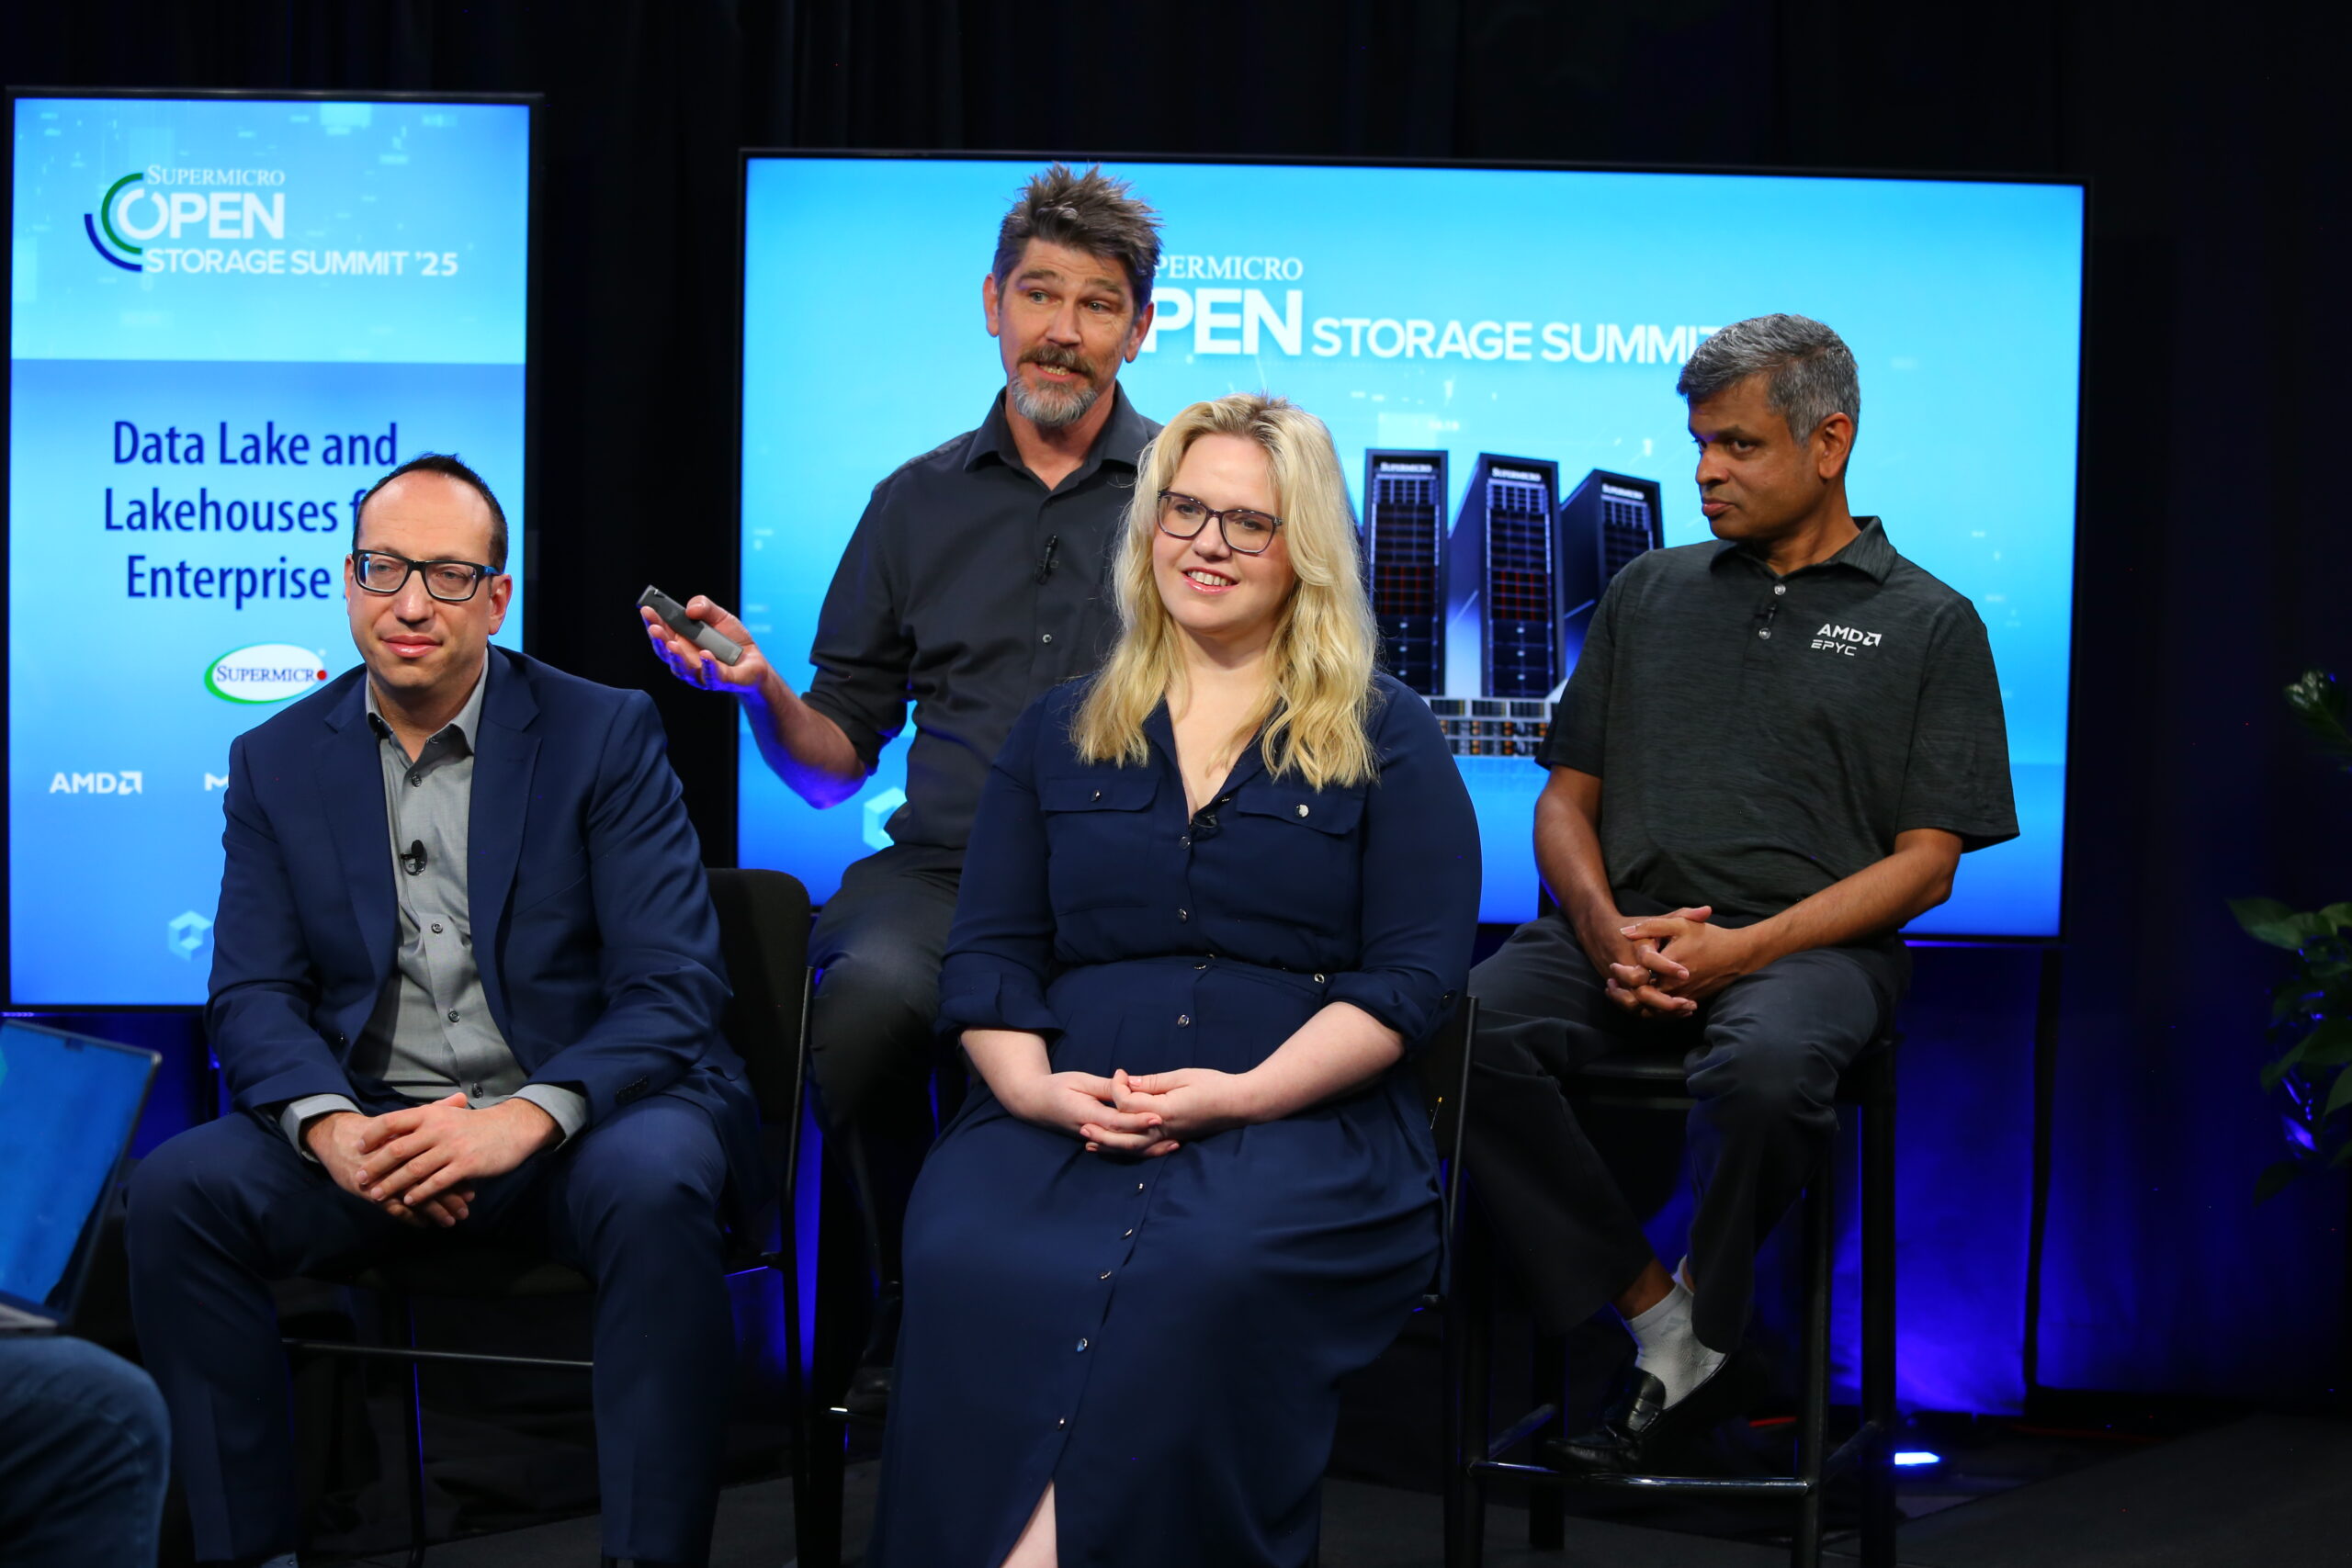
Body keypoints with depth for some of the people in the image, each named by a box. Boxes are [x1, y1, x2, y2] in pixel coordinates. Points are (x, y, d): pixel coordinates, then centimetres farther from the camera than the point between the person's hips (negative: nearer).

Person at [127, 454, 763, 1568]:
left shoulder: (605, 735, 0)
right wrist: (329, 1128, -20)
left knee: (654, 1192, -36)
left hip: (579, 1116, -3)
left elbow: (673, 987, -8)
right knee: (177, 1192, -23)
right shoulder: (277, 762, 10)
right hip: (373, 1123, 3)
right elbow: (252, 996, 3)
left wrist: (527, 1119, -25)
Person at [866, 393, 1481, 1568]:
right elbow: (988, 952, 15)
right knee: (963, 1260, -33)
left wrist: (1243, 1093, -13)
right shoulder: (1060, 733, 22)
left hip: (1300, 1120, -2)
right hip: (1060, 1118, 3)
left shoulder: (1386, 739, 12)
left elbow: (1413, 972, 2)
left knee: (1208, 1268, -38)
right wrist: (1034, 1084, -7)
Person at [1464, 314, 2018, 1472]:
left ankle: (1705, 1326, -13)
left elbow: (1925, 863, 2)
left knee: (1768, 1063, -39)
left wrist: (1744, 948, -12)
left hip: (1812, 941, -3)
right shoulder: (1649, 592, 22)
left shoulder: (1928, 625, 11)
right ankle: (1661, 1329, -19)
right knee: (1469, 1028, -29)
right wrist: (1607, 929, -4)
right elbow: (1567, 798, 19)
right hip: (1621, 932, 4)